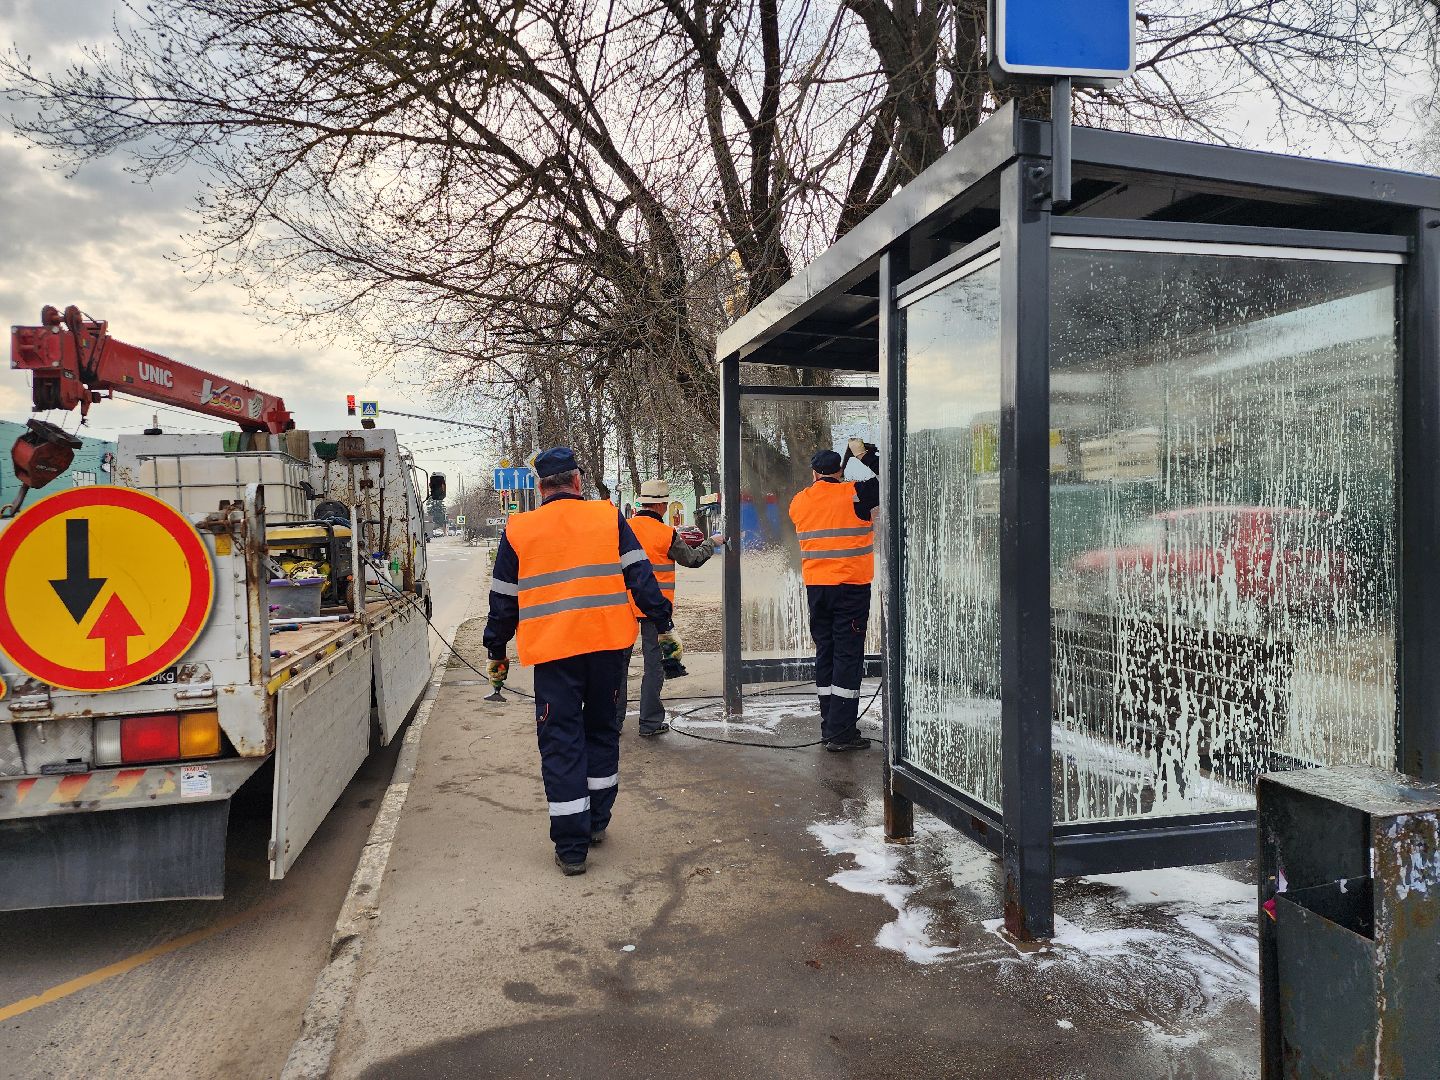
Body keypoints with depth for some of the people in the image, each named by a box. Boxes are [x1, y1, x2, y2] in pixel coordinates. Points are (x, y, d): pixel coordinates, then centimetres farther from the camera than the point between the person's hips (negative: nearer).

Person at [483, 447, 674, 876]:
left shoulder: (518, 530, 3)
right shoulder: (609, 518, 2)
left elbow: (503, 599, 8)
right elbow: (640, 576, 0)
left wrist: (496, 651, 19)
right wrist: (662, 624, 8)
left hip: (553, 651, -1)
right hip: (609, 646, 2)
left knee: (561, 744, 5)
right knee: (602, 730, 19)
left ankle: (572, 846, 6)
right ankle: (596, 823, 29)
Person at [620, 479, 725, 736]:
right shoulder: (667, 534, -10)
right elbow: (692, 559, 3)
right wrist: (711, 542, 19)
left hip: (624, 605, 4)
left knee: (620, 659, 12)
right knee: (654, 661, 5)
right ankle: (650, 722, 8)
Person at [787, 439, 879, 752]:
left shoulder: (799, 502, 6)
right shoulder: (853, 495, -8)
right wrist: (866, 454, 9)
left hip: (815, 587, 5)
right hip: (851, 586, -5)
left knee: (825, 653, 13)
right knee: (848, 655, -2)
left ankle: (829, 727, 17)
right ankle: (841, 733, -4)